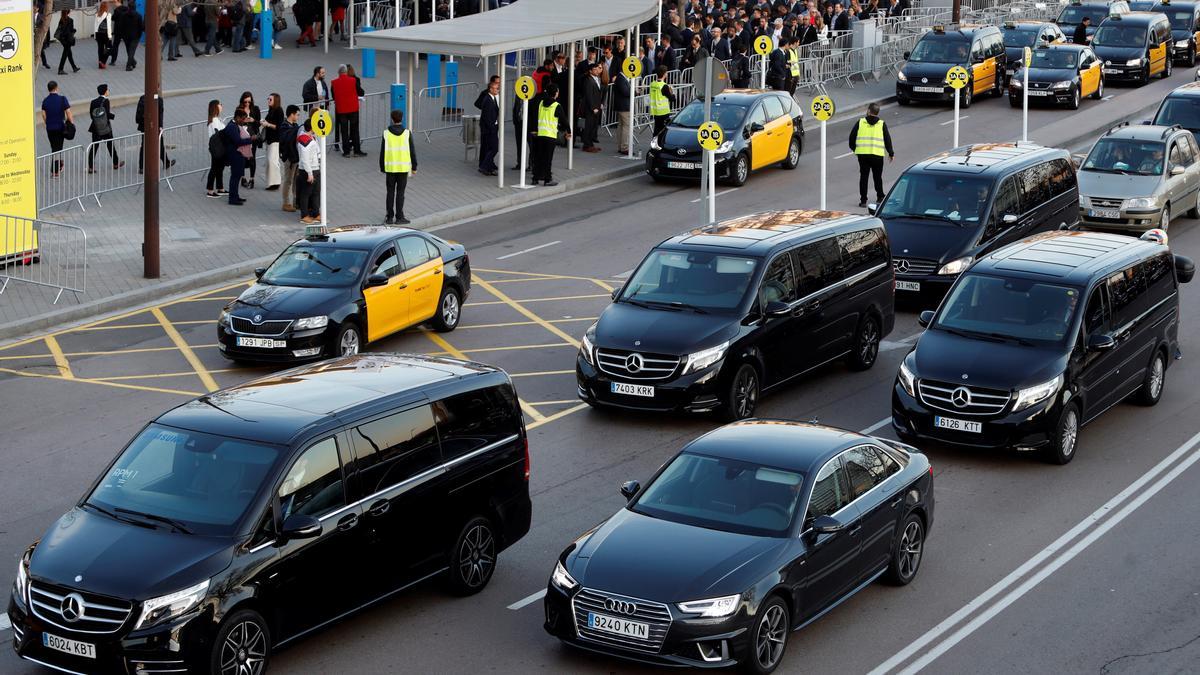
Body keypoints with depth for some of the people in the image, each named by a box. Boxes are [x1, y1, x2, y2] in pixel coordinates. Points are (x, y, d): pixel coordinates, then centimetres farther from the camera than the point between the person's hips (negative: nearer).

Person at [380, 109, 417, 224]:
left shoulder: (386, 133, -4)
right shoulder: (407, 133, -6)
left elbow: (382, 152, 0)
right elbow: (412, 151, -3)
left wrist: (382, 167, 11)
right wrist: (414, 167, 6)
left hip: (390, 167, 1)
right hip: (403, 167, -1)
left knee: (390, 192, 8)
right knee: (400, 192, 3)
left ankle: (390, 218, 9)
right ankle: (399, 217, 4)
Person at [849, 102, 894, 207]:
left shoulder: (860, 122, 5)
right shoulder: (882, 124, 3)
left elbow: (852, 137, 8)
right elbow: (887, 140, 6)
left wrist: (854, 149, 24)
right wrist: (891, 153, 17)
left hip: (862, 154, 0)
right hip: (877, 155, 0)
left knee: (863, 176, 5)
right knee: (878, 177, 13)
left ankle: (863, 200, 1)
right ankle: (880, 197, 19)